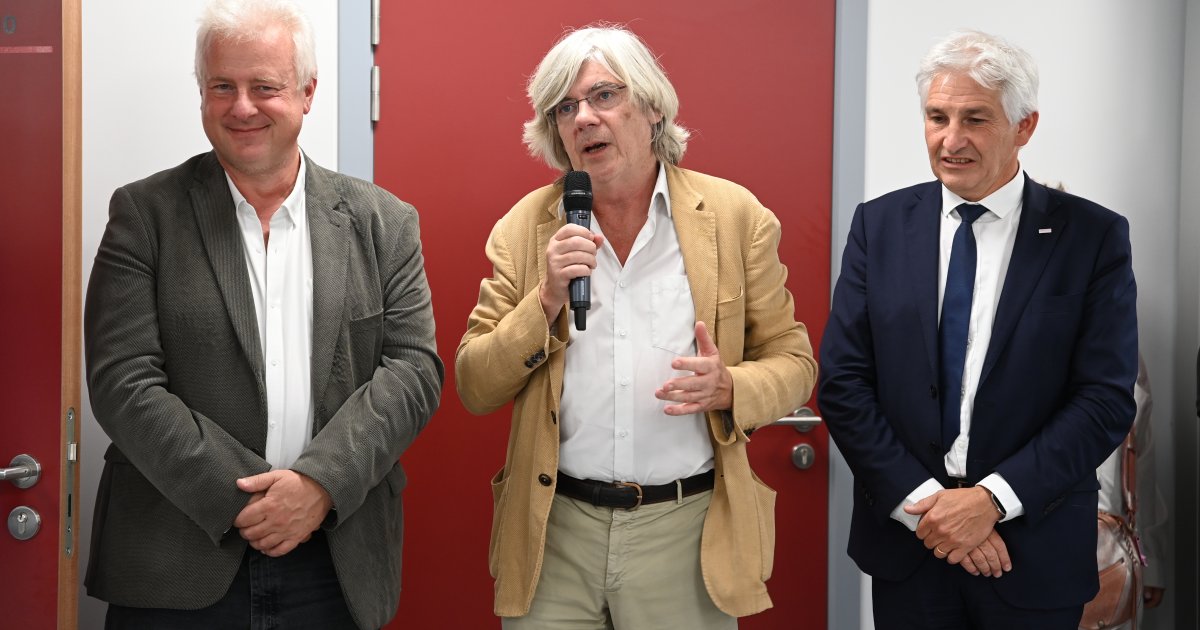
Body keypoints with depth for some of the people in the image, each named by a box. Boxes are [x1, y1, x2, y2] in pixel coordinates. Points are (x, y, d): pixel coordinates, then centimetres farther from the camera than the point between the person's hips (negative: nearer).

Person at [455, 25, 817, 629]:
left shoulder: (736, 216, 0)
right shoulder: (525, 227, 3)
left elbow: (792, 363, 5)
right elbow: (475, 389, 2)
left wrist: (730, 389, -16)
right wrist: (547, 300, -13)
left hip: (687, 530, -1)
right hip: (553, 532, 1)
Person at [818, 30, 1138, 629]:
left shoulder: (1093, 236, -5)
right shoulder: (879, 225, 0)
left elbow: (1106, 400, -10)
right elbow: (842, 381, -4)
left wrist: (992, 499, -17)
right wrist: (923, 501, -12)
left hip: (1037, 549, -1)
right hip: (904, 533, 2)